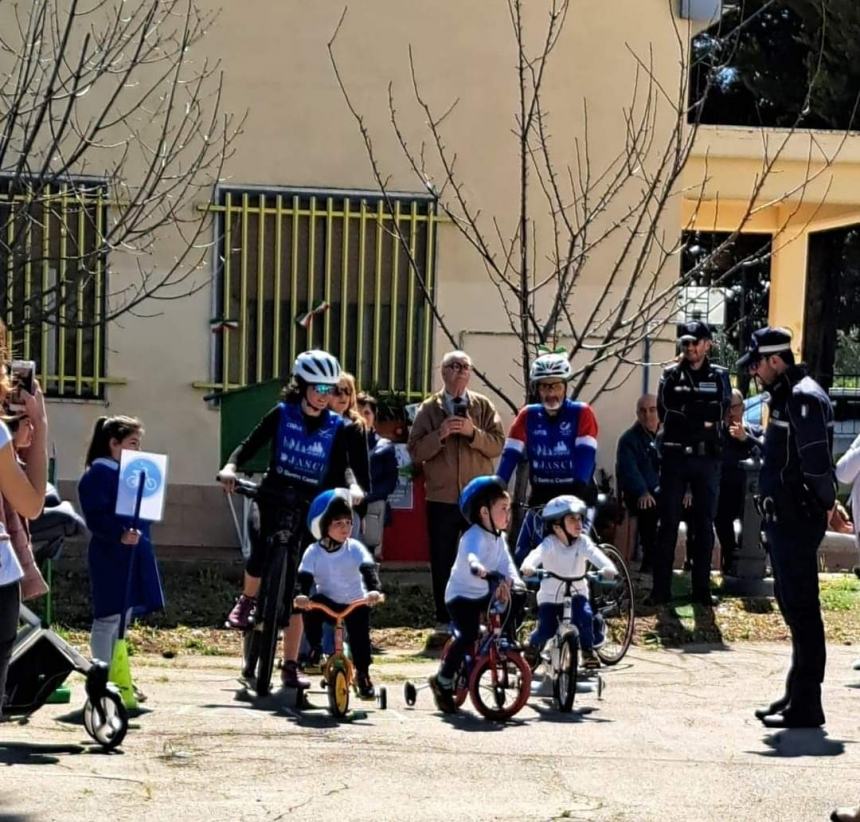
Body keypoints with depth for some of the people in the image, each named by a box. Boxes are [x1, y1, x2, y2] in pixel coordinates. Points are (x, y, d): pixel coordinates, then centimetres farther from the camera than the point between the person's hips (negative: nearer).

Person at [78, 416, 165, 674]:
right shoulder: (99, 472, -12)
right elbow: (95, 517, -22)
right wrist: (120, 534, -32)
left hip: (132, 556, 10)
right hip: (111, 557, -9)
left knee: (122, 618, 13)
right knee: (108, 618, -6)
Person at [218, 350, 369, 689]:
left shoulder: (338, 428, 0)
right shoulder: (282, 414, -1)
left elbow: (349, 464, -5)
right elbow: (250, 444, -2)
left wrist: (355, 486, -26)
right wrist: (231, 465, -20)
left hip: (309, 508, 1)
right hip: (273, 498, -1)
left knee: (294, 587, 1)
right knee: (262, 552, -29)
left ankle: (290, 666, 7)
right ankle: (247, 600, 5)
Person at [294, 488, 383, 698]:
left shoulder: (355, 548, -13)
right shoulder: (314, 552, -11)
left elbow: (368, 569, -25)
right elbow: (304, 576, -20)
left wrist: (374, 589, -44)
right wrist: (301, 595, -41)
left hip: (356, 603, 0)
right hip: (328, 601, 0)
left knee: (360, 638, -11)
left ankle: (363, 674, 16)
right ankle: (314, 651, -13)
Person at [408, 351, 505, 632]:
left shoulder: (484, 406, 7)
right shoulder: (428, 409, 5)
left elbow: (498, 445, -3)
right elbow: (415, 451, -1)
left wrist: (473, 433, -17)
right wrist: (439, 435, -16)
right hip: (441, 497, 0)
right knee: (442, 561, 4)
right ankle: (444, 619, 13)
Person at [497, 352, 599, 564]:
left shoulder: (581, 413, -7)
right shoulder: (528, 416, 3)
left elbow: (586, 455, -17)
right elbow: (510, 455, -3)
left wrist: (577, 495, -32)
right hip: (541, 498, 3)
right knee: (521, 558, -3)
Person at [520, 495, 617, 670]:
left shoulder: (583, 542, -9)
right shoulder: (550, 543, -15)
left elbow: (595, 554, -27)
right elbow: (537, 553, -35)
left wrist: (608, 568, -49)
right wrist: (527, 566, -58)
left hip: (576, 594, 2)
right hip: (550, 596, -2)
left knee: (585, 617, -26)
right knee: (546, 630, -15)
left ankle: (588, 650, 0)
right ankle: (534, 645, 21)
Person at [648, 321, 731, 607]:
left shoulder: (719, 376, 7)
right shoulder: (670, 374, 7)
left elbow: (719, 412, -2)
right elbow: (664, 411, -1)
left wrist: (683, 411, -2)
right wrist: (700, 419, -5)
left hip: (706, 458, 0)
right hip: (674, 456, 0)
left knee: (704, 525, 4)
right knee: (668, 523, 0)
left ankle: (702, 589, 9)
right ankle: (661, 589, 1)